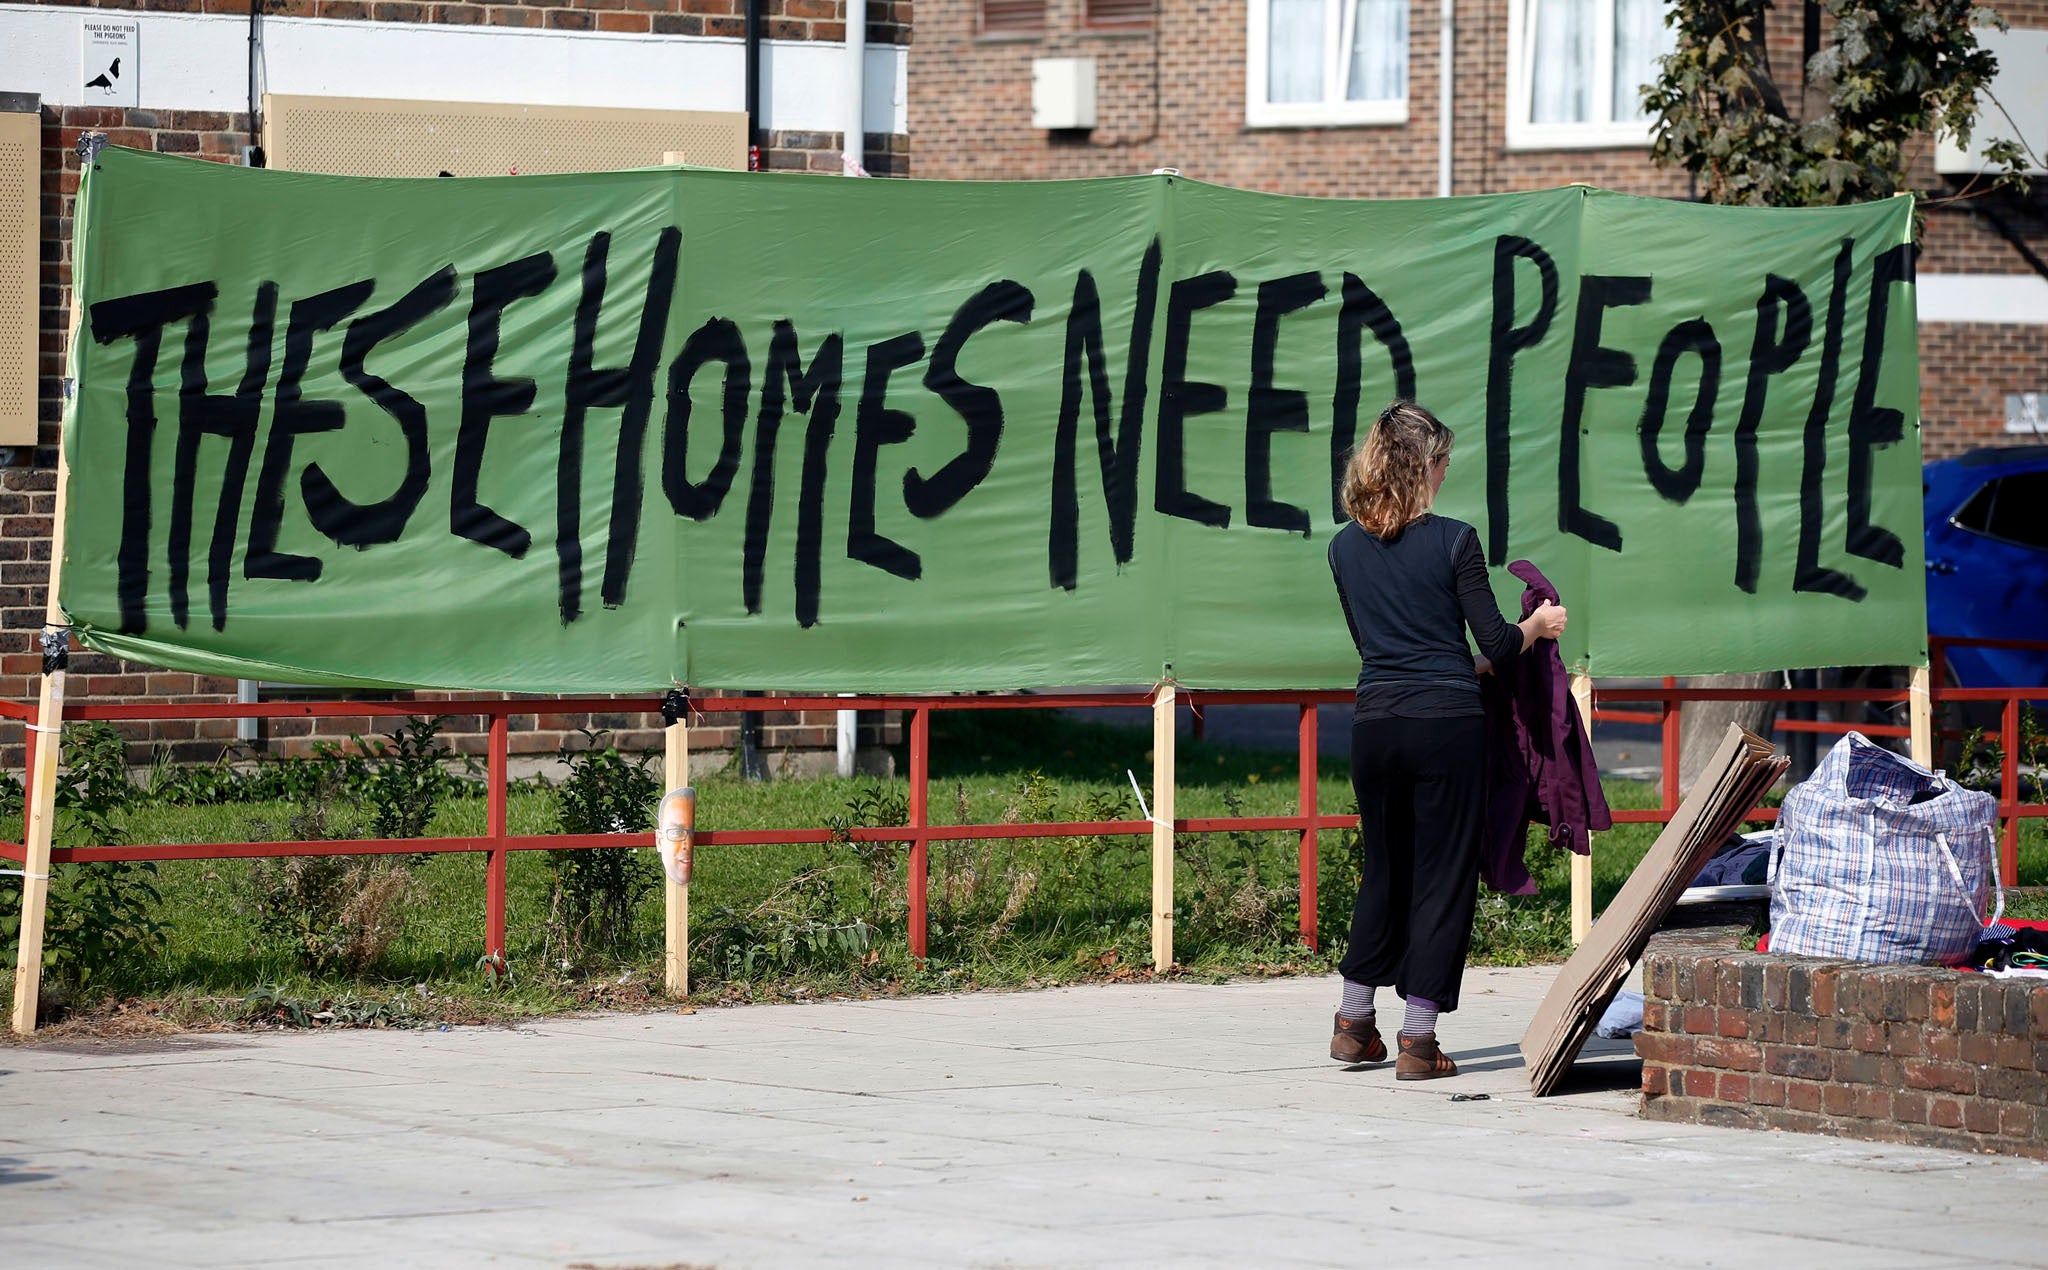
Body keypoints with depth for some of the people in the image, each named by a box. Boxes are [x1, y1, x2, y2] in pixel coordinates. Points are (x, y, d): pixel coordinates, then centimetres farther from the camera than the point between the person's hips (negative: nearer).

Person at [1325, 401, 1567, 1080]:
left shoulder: (1346, 548, 7)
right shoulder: (1453, 541, -8)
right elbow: (1496, 642, -6)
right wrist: (1538, 626, 16)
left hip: (1374, 723, 5)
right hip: (1445, 725, -5)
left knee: (1383, 870, 19)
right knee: (1443, 877, 2)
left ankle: (1354, 1023, 22)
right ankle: (1418, 1041, 1)